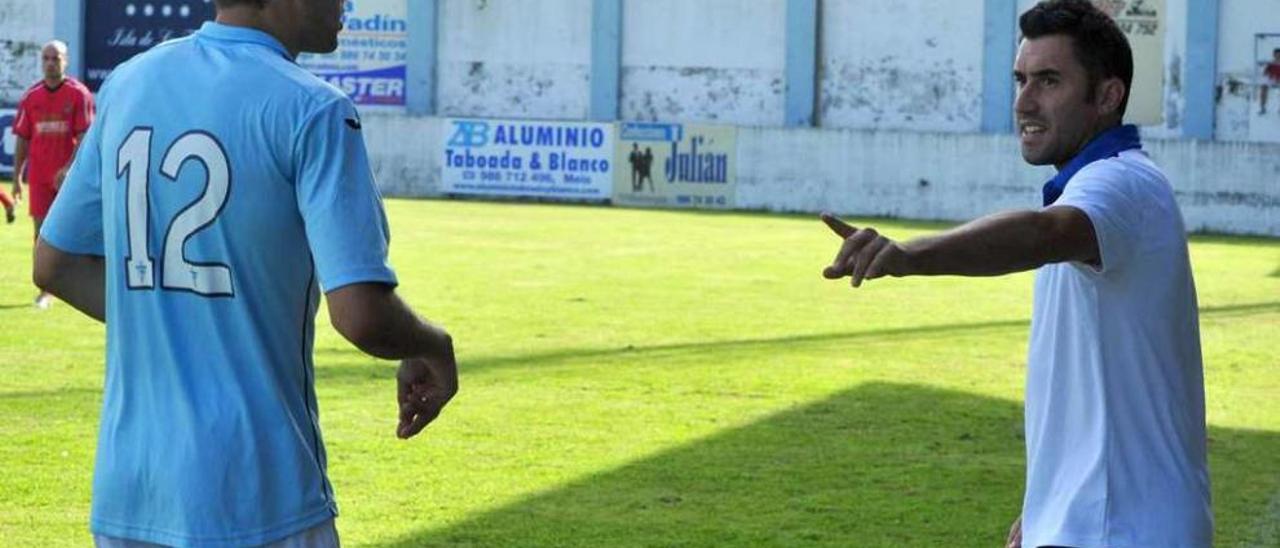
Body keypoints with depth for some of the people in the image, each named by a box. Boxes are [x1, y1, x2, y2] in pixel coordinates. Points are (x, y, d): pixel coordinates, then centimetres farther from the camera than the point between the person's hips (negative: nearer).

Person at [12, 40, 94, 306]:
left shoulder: (79, 94, -4)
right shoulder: (31, 96, 6)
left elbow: (85, 137, -10)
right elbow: (22, 139, 9)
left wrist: (68, 168, -20)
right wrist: (17, 177, 4)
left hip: (70, 175, -3)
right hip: (39, 176, 3)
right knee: (42, 231, 1)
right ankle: (45, 290, 6)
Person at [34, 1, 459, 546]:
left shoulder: (126, 85, 7)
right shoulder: (311, 111, -12)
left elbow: (55, 265, 15)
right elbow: (361, 314, -20)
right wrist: (434, 346, 0)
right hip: (254, 498, -6)